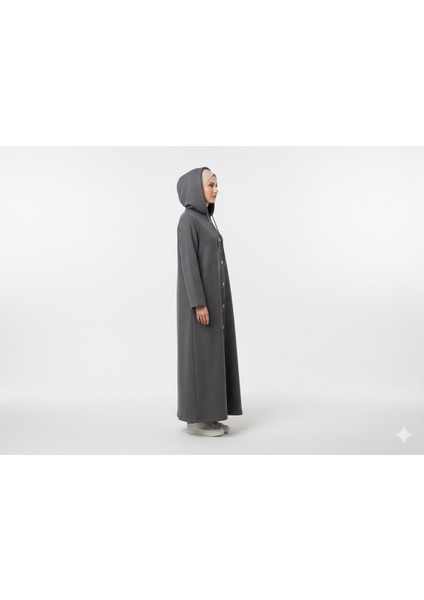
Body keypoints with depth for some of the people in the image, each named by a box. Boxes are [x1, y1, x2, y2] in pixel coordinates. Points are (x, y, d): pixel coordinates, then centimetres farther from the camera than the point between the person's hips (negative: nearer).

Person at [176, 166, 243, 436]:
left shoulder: (205, 219, 18)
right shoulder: (188, 220, -11)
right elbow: (188, 262, -17)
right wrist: (199, 303, -22)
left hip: (212, 295, 10)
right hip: (200, 296, -10)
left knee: (212, 352, 9)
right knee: (199, 354, -5)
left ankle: (207, 415, 17)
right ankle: (195, 418, 5)